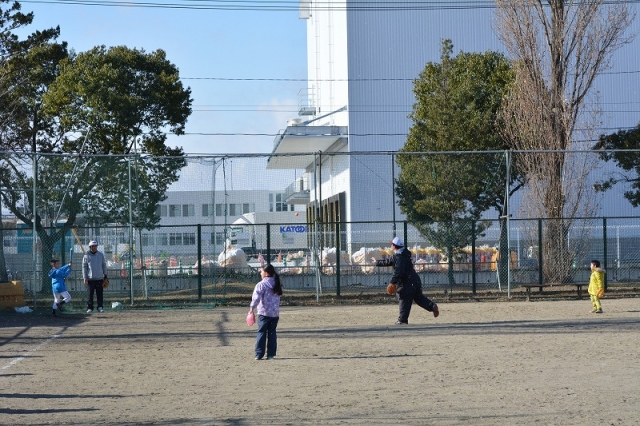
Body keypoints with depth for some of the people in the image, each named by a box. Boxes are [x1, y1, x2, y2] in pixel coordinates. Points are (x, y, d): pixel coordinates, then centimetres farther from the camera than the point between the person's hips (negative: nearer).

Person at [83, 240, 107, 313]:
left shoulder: (101, 255, 8)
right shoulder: (86, 256, 1)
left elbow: (104, 265, 14)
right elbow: (84, 267, 1)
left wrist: (105, 275, 8)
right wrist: (85, 278, -6)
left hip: (99, 278, 2)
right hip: (90, 279, -2)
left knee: (99, 294, 1)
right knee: (90, 294, -1)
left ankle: (100, 307, 7)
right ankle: (89, 308, 5)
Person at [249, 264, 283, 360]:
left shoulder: (261, 285, -10)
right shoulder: (276, 284, 11)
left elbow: (256, 298, -20)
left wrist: (251, 308, -24)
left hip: (264, 313, -5)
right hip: (275, 313, 5)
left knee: (261, 333, 1)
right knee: (272, 333, 9)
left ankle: (259, 354, -1)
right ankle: (271, 354, 8)